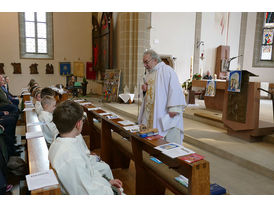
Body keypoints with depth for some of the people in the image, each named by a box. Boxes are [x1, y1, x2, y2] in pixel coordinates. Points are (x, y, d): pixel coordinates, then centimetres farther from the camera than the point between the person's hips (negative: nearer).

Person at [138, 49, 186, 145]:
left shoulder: (167, 70, -10)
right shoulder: (149, 73, 17)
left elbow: (175, 89, -17)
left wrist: (173, 108, -25)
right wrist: (146, 89, 3)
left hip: (166, 114, -7)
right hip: (152, 113, 8)